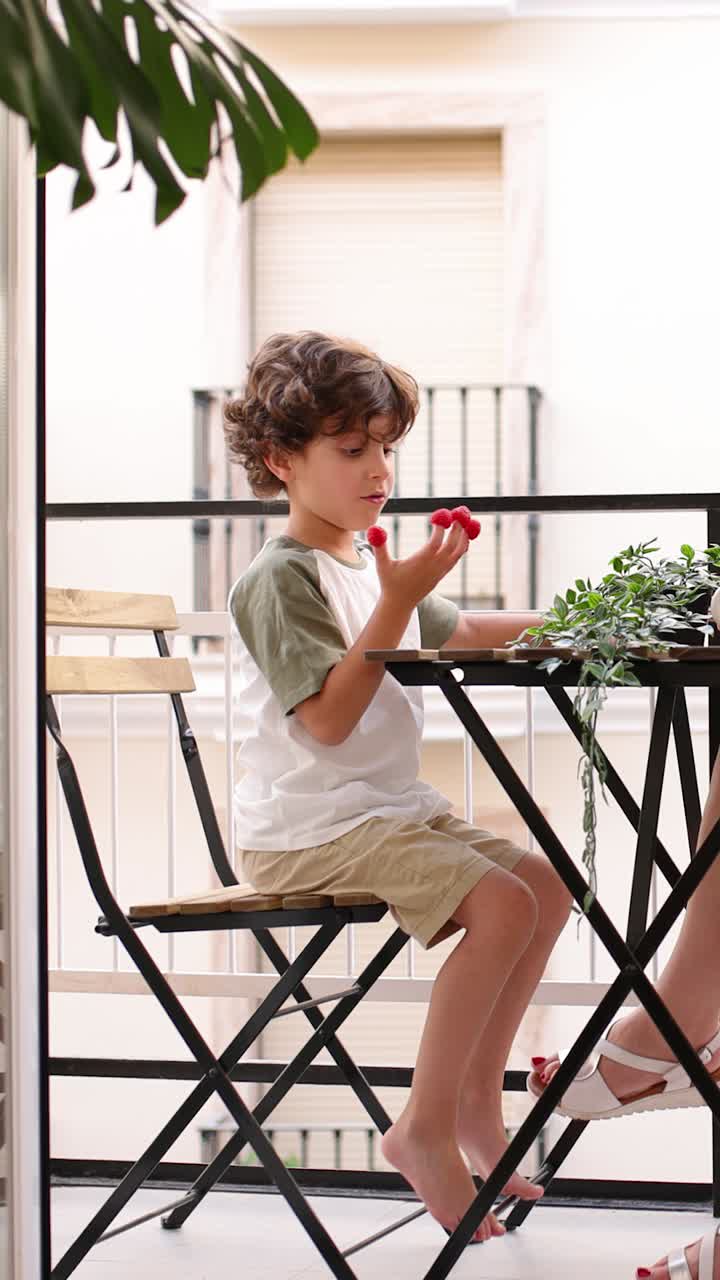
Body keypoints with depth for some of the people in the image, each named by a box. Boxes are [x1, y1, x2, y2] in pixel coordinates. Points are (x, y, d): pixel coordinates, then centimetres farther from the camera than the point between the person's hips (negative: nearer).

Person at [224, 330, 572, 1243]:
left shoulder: (370, 565, 15)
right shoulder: (279, 579, -14)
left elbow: (458, 636, 32)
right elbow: (329, 717, -23)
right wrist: (398, 603, -26)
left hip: (394, 809, 10)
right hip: (309, 831, -10)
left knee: (544, 884, 5)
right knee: (499, 903, -22)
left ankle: (476, 1099, 13)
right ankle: (425, 1127, -13)